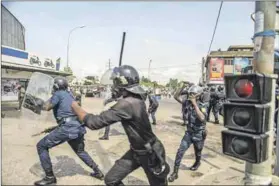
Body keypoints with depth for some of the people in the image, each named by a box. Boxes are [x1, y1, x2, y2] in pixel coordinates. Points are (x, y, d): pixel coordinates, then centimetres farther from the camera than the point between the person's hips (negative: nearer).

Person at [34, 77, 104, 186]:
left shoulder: (58, 94, 0)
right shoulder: (69, 95, 22)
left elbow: (47, 107, -2)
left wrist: (49, 100, 18)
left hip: (67, 128, -8)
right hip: (78, 127, 8)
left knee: (41, 146, 9)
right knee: (80, 151, 29)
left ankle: (50, 177, 11)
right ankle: (97, 172, 31)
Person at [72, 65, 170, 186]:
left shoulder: (127, 104, -32)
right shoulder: (137, 99, -4)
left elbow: (95, 122, -28)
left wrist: (76, 107, -15)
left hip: (150, 154, -8)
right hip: (135, 151, 8)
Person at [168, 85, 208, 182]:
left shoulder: (202, 106, -21)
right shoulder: (189, 104, -6)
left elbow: (202, 118, -40)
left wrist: (195, 104, -39)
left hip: (199, 134, -3)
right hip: (189, 132, 3)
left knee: (197, 152, 21)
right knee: (180, 151, -7)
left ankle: (197, 163, 55)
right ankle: (175, 172, 3)